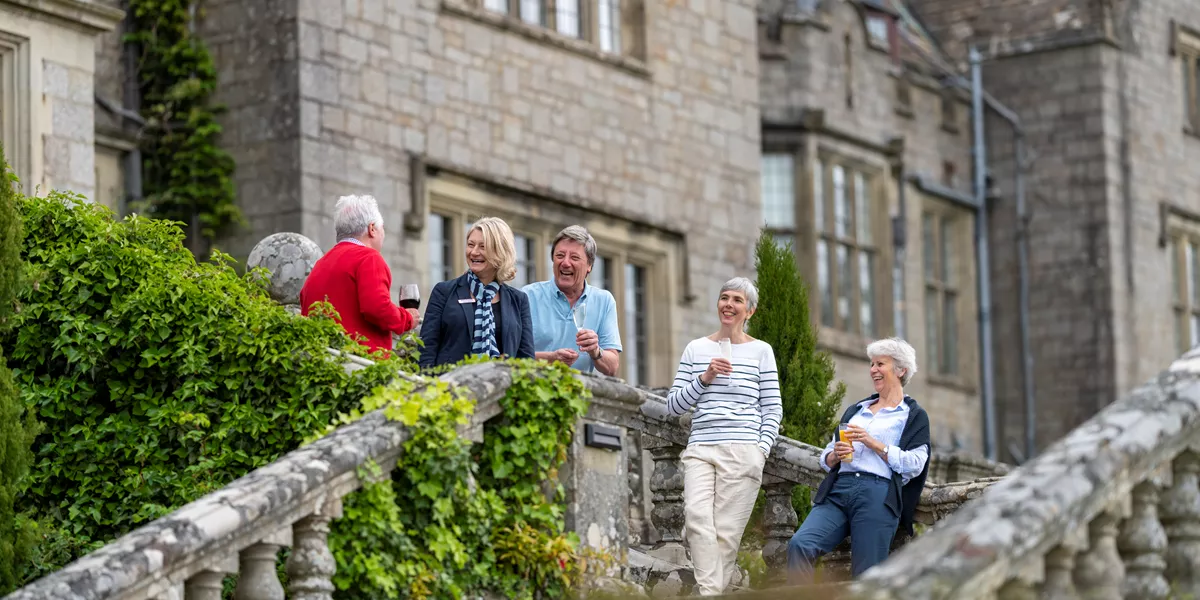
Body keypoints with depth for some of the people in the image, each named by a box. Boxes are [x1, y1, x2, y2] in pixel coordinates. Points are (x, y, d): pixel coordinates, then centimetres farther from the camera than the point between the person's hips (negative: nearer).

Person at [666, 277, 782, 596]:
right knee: (697, 515, -22)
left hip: (743, 453, -1)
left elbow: (773, 409, 9)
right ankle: (709, 592, -25)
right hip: (700, 450, 1)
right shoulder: (696, 349, 13)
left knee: (727, 530, -7)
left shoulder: (761, 351, 9)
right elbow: (674, 405, 10)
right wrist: (705, 378, -3)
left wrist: (762, 449, -3)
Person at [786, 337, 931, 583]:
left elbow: (914, 465, 0)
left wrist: (874, 444, -7)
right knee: (800, 545, -21)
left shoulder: (914, 416, 14)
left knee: (866, 579, -14)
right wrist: (835, 455, 4)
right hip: (838, 490, 3)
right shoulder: (855, 411, 31)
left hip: (877, 494, -3)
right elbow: (826, 459, 28)